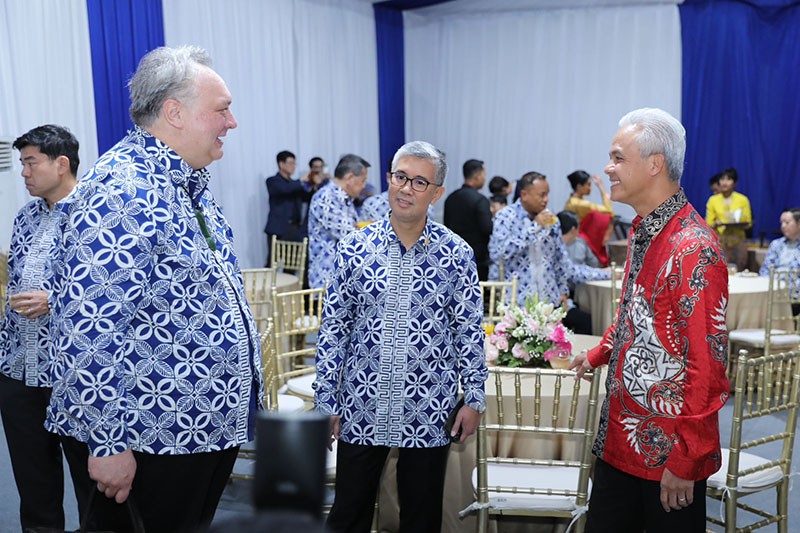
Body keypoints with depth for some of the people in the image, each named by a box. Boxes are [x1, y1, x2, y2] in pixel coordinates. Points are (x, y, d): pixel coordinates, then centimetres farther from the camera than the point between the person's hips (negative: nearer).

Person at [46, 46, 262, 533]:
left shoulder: (193, 184, 10)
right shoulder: (119, 193, -22)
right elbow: (89, 331, -26)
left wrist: (245, 379, 21)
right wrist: (106, 444, -23)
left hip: (216, 420, 9)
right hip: (153, 439, -9)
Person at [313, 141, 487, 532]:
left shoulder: (456, 253, -4)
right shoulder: (354, 248, -3)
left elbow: (470, 330, 1)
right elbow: (333, 329, 1)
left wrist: (474, 398, 0)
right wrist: (325, 401, 0)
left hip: (429, 410, 0)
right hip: (361, 410, 1)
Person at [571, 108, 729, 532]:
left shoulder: (692, 249, -21)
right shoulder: (643, 232, 8)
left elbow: (706, 364, -22)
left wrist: (685, 460, -19)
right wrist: (599, 354, 22)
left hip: (667, 451, -8)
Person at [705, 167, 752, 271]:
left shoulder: (743, 199, 6)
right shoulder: (713, 200, 8)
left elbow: (748, 223, 8)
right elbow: (708, 223, 7)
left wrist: (739, 224, -13)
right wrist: (717, 224, -14)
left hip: (738, 239, 0)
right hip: (720, 240, 0)